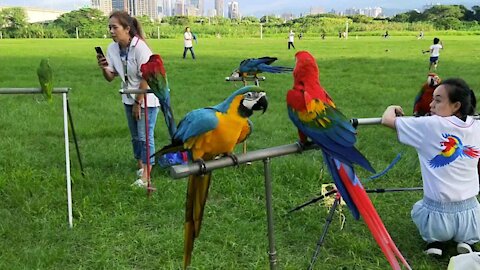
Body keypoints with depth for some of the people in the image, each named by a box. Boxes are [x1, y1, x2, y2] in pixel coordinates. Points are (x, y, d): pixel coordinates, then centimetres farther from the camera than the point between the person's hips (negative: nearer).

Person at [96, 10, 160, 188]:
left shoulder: (140, 47, -23)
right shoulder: (112, 48, -5)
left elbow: (146, 79, -20)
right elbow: (110, 78, 2)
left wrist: (138, 102, -15)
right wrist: (103, 68, -19)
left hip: (147, 97, -6)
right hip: (129, 97, 6)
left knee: (145, 136, -7)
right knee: (135, 136, 14)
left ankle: (145, 177, -2)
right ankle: (140, 168, 29)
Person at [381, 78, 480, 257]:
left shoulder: (430, 126, -13)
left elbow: (387, 120, -8)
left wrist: (392, 109, 13)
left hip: (437, 217, -2)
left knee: (418, 209, 34)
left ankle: (435, 241, 10)